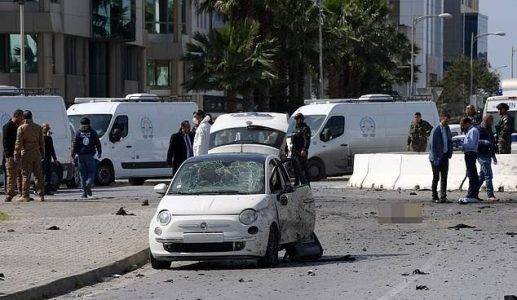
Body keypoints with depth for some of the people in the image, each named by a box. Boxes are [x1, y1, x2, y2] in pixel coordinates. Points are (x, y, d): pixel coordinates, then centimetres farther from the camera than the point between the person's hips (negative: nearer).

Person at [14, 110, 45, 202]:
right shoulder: (38, 127, 7)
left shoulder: (21, 128, -6)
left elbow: (18, 143, -10)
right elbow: (41, 142, 9)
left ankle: (25, 196, -4)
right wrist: (42, 153, 16)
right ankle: (41, 195, 7)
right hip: (36, 153, 4)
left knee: (26, 175, -2)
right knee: (38, 174, 7)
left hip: (26, 153, -4)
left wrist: (16, 154, -5)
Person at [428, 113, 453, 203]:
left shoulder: (447, 129, 10)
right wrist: (435, 158, -17)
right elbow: (432, 145, -14)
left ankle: (443, 197, 1)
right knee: (436, 178, 1)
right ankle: (435, 197, 10)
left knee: (444, 177, 2)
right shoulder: (435, 130, -12)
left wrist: (450, 154, 7)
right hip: (437, 157, -6)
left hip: (445, 156, 6)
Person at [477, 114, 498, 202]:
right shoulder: (479, 129, -8)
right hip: (482, 155, -10)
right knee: (488, 175, -15)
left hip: (488, 155, 10)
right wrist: (484, 142, -30)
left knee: (482, 176, 13)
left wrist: (493, 155, 30)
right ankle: (490, 195, -17)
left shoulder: (489, 130, 21)